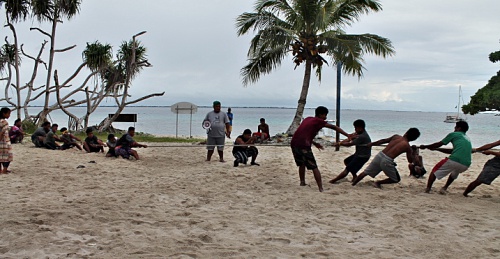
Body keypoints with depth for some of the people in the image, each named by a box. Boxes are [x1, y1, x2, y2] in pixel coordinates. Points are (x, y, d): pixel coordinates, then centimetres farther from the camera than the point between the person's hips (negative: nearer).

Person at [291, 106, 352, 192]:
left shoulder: (308, 119, 24)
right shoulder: (318, 121, 4)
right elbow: (334, 127, 2)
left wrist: (314, 143, 31)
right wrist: (348, 135, 1)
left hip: (294, 144, 7)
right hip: (304, 146, -7)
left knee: (301, 164, 27)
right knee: (314, 167, -3)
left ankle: (302, 183, 33)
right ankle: (321, 188, -6)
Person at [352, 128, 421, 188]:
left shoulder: (396, 136, 11)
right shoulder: (407, 147, 2)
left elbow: (384, 140, 23)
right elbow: (410, 161, 13)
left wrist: (372, 143, 35)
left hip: (379, 156, 5)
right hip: (387, 161, -5)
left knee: (365, 172, 21)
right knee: (396, 179, 19)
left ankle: (352, 185, 23)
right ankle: (378, 183, 15)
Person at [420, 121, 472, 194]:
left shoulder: (454, 134, 11)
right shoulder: (468, 139, 31)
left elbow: (439, 144, 15)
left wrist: (425, 146, 28)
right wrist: (435, 148, 40)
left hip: (454, 160, -6)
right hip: (466, 165, 6)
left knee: (435, 171, 12)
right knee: (454, 173, 38)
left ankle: (427, 189, 0)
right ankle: (444, 188, 26)